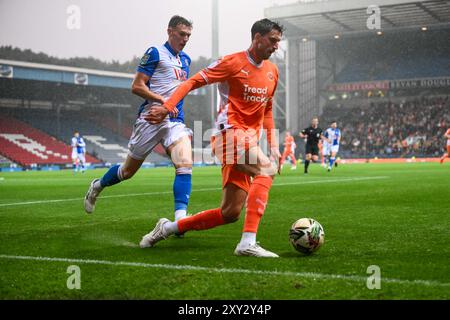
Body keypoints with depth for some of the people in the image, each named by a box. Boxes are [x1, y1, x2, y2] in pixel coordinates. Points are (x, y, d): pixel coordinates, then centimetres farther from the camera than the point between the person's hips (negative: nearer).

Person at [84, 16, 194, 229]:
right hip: (150, 119, -5)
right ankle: (97, 186, 37)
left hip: (175, 121, 5)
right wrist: (163, 101, -17)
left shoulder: (185, 60, 16)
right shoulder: (155, 53, -5)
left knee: (185, 165, -20)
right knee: (128, 170, 8)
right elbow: (137, 86, -11)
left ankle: (180, 219, -25)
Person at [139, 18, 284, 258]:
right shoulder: (233, 63, -6)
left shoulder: (272, 71, 15)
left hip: (250, 139, 8)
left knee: (230, 213, 3)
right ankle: (248, 243, -36)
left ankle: (168, 228, 19)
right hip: (230, 132, -8)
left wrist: (273, 146, 16)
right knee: (266, 170, -32)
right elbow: (193, 82, -5)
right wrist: (168, 106, -18)